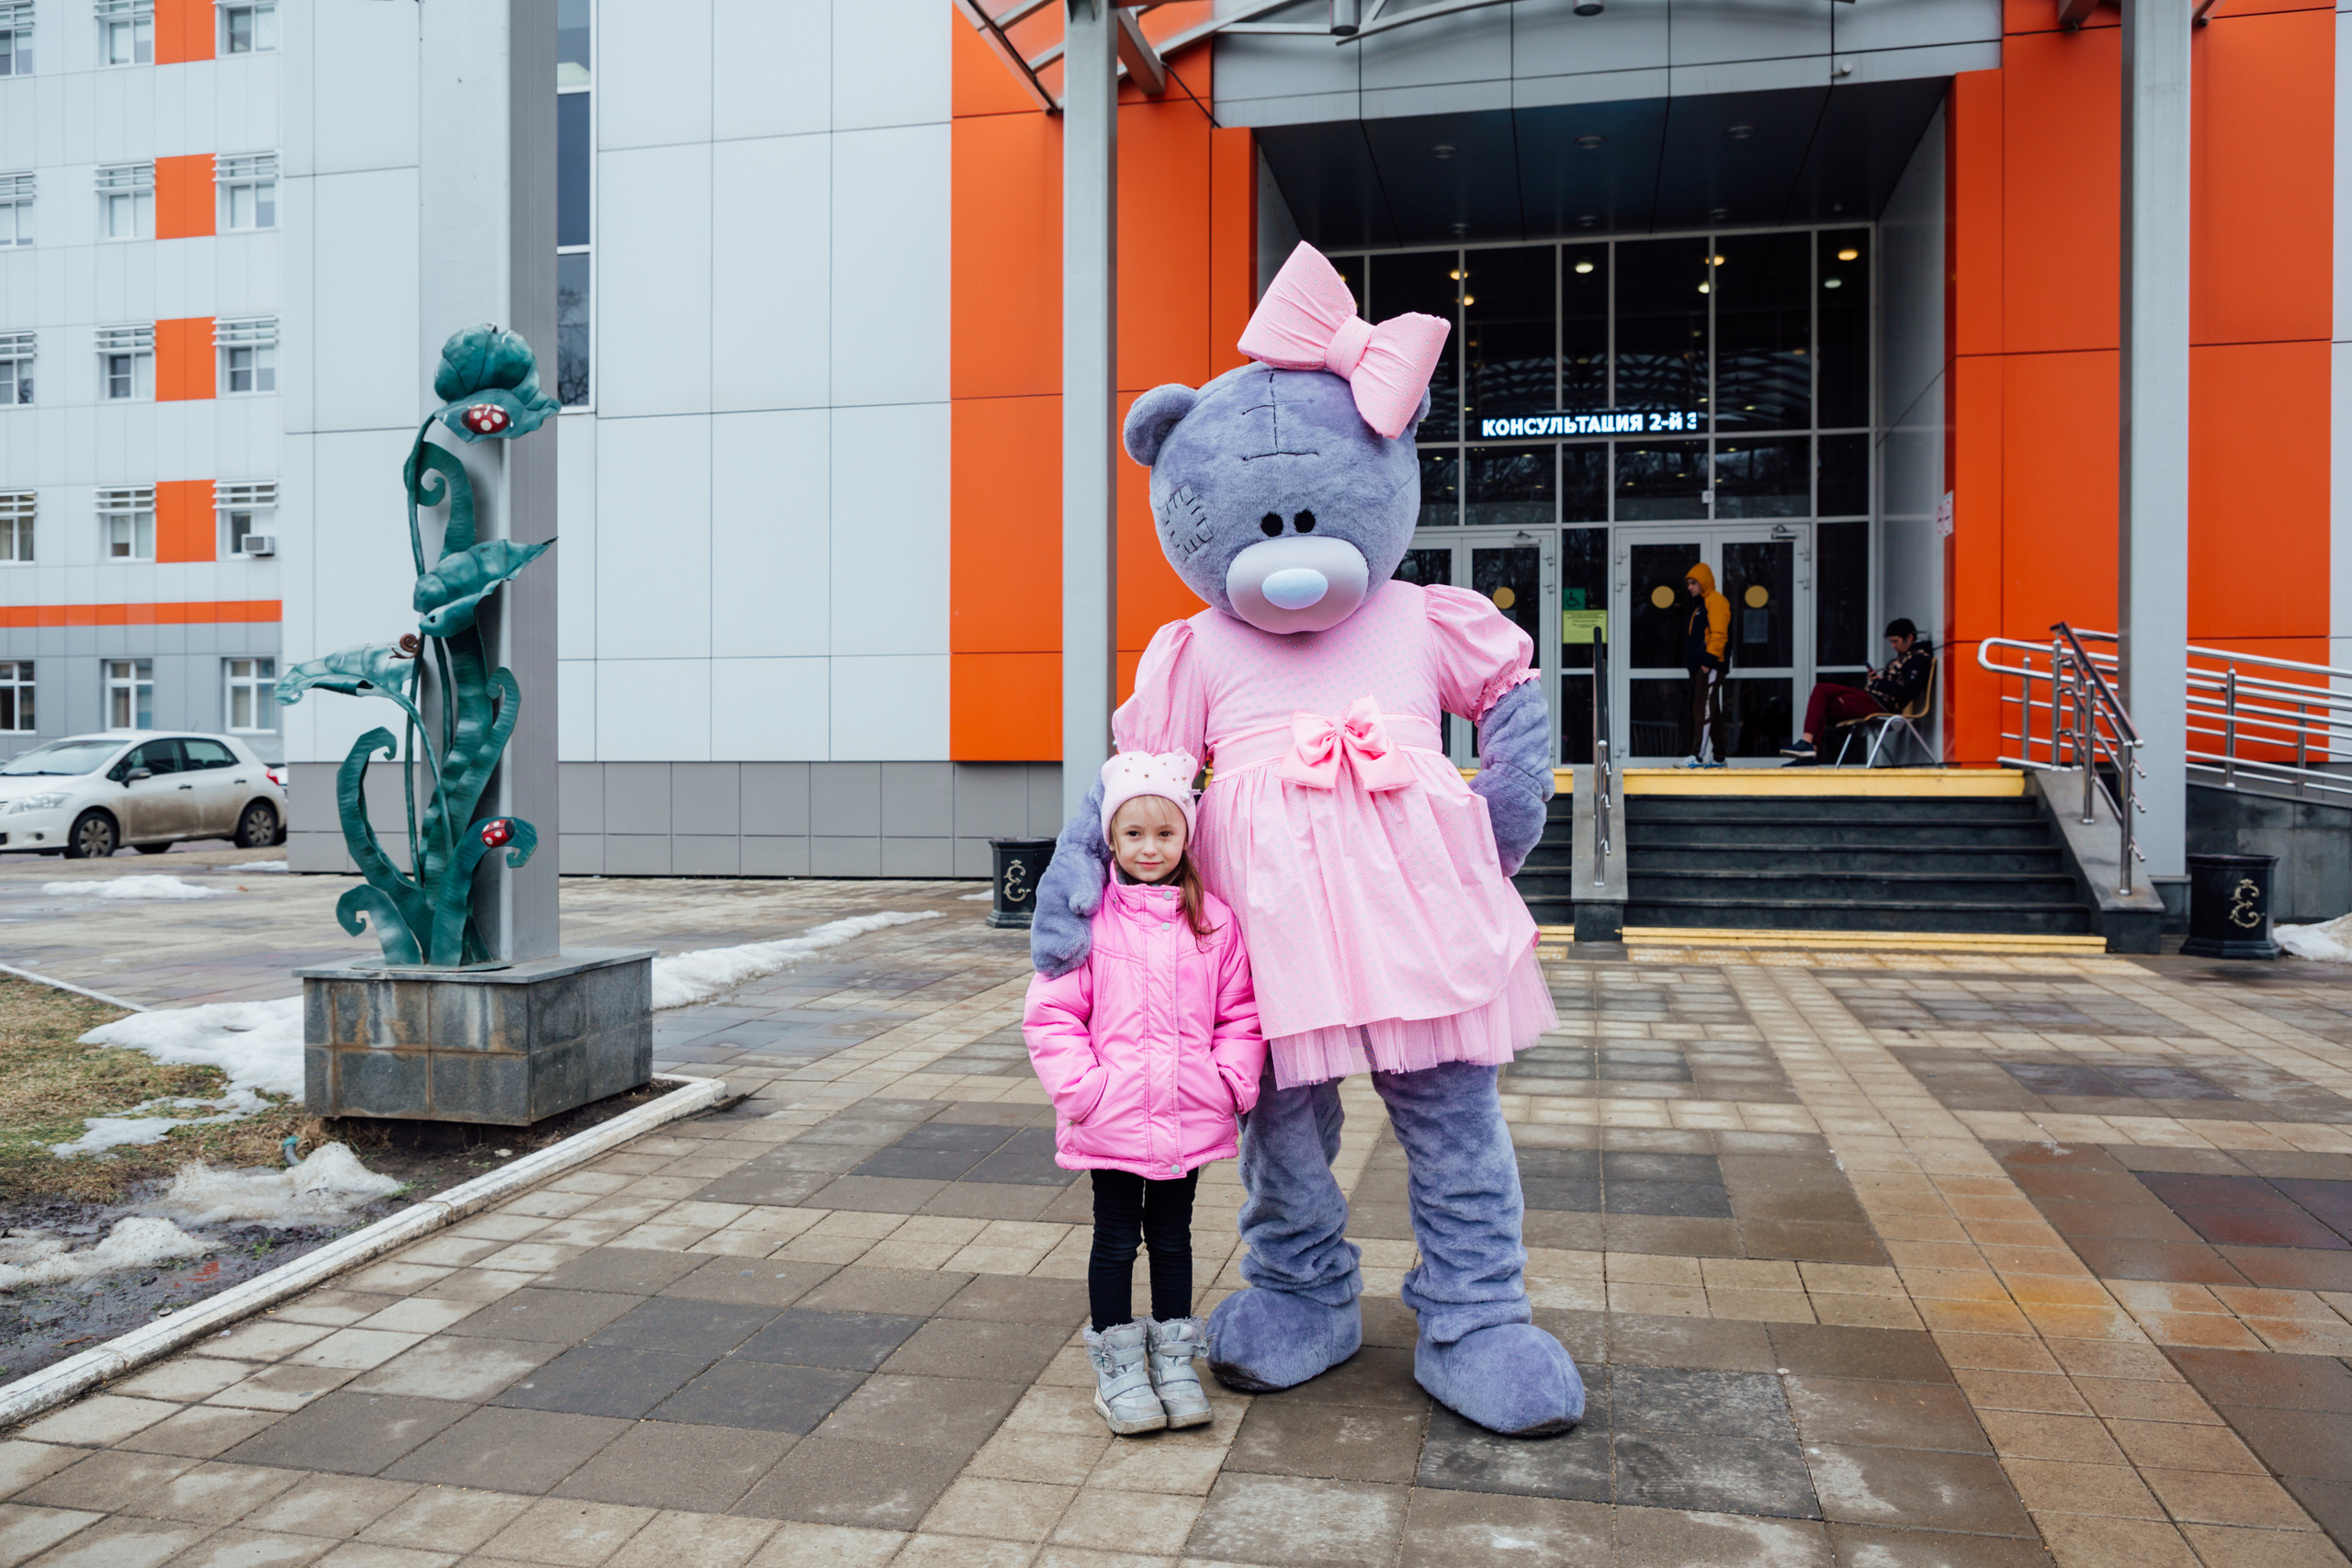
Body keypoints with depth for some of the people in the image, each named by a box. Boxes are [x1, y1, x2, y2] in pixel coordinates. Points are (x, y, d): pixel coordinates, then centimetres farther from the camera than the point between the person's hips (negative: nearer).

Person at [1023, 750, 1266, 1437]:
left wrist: (1233, 1081, -6)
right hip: (1111, 1118, -2)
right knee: (1115, 1240, 10)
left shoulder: (1213, 921, 0)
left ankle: (1174, 1360, 31)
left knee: (1173, 1237, 17)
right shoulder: (1089, 919, -7)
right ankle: (1117, 1367, 26)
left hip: (1190, 1118, 2)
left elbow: (1242, 1012, 5)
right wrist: (1082, 1086, -13)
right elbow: (1050, 1012, -6)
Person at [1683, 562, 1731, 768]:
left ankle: (1698, 756, -17)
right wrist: (1692, 662, 18)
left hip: (1710, 666, -10)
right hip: (1700, 666, 10)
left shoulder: (1716, 601, -8)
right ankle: (1717, 758, 13)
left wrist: (1708, 660, -22)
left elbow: (1718, 634, -17)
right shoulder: (1699, 604, 23)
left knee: (1704, 710, -13)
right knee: (1713, 712, 10)